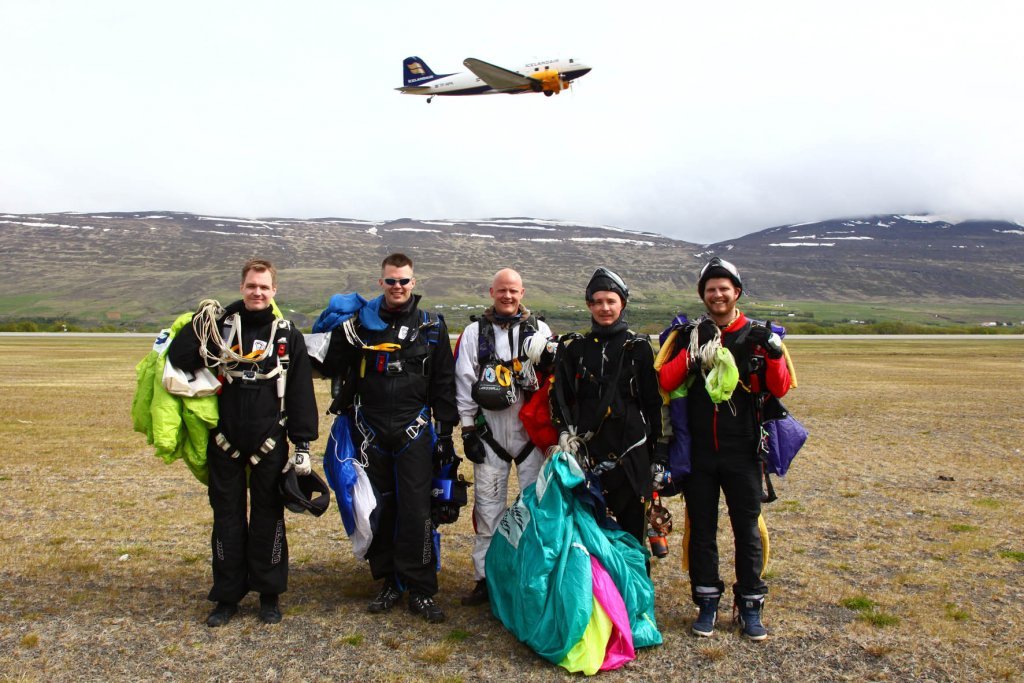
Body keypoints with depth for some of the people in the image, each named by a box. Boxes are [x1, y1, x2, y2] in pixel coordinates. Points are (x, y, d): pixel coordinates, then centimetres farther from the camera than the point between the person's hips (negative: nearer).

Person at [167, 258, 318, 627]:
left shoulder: (288, 336, 1)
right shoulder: (220, 326, 3)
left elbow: (301, 393, 0)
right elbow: (179, 360, -8)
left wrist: (303, 444, -4)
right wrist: (199, 322, -16)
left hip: (270, 444, -1)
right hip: (224, 442, 1)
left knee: (268, 518, 8)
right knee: (227, 517, 9)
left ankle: (269, 594, 21)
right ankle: (227, 596, 21)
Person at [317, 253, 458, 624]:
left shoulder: (431, 327, 4)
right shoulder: (360, 323, 5)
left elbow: (444, 383, 5)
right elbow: (332, 368, 7)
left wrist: (445, 432, 2)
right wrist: (341, 335, -9)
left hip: (414, 432, -2)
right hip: (371, 432, 2)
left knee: (416, 512, -4)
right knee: (379, 509, 9)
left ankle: (421, 590, 8)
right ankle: (389, 582, 23)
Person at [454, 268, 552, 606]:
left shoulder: (540, 330, 8)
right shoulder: (474, 332, 8)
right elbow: (464, 383, 5)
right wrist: (468, 430, 0)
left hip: (531, 430, 0)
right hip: (489, 430, 0)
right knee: (488, 504, 4)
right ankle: (485, 577, 12)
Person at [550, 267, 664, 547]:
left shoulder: (638, 347, 5)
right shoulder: (574, 348, 10)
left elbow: (653, 403, 5)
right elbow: (560, 398, 9)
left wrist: (658, 454, 4)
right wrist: (565, 432, -7)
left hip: (631, 453, -1)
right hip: (587, 452, 2)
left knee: (632, 527, 4)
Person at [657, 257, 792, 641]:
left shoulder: (757, 336, 2)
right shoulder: (690, 335, 3)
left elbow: (779, 389, -5)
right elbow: (665, 382, -9)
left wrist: (774, 354, -22)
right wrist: (694, 352, -22)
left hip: (742, 451, -1)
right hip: (698, 451, 1)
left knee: (747, 528, 7)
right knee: (702, 529, 9)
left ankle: (750, 606, 21)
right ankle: (707, 602, 23)